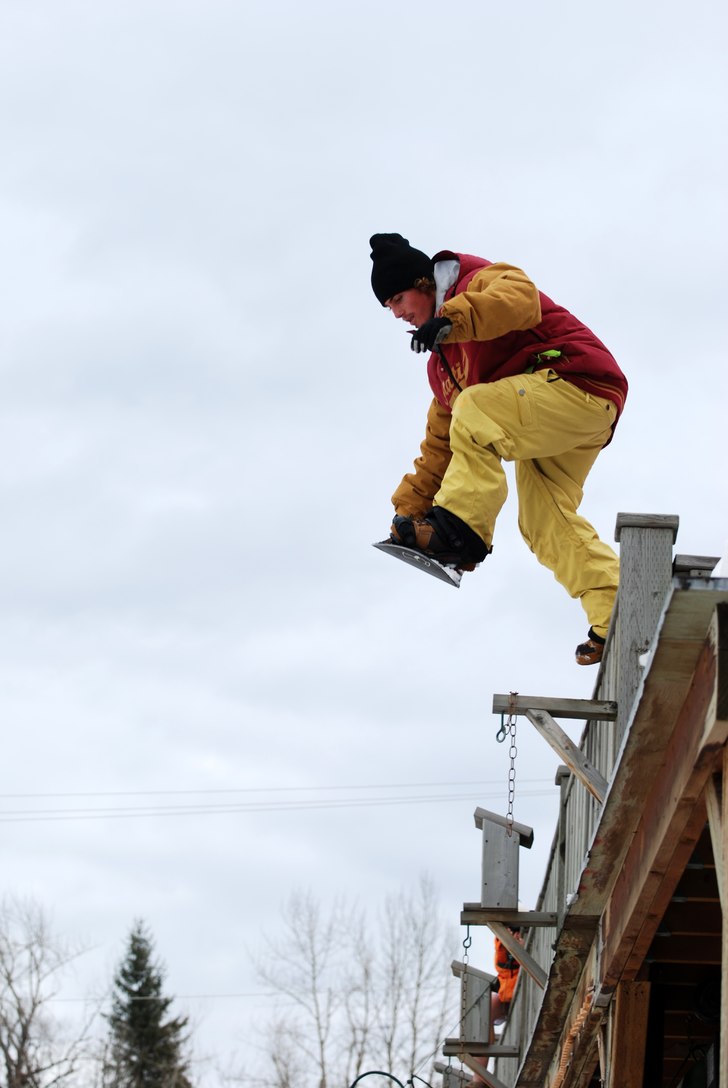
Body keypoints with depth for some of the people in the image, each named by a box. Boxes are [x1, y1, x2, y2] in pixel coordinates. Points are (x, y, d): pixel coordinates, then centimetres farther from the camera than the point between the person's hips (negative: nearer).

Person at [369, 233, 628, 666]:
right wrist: (411, 506, 18)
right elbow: (442, 440, 24)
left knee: (474, 412, -25)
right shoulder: (442, 360, 22)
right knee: (545, 523, 3)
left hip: (580, 383, -11)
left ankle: (460, 529, -27)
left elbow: (521, 299, -30)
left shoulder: (480, 280, -4)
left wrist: (451, 318, -43)